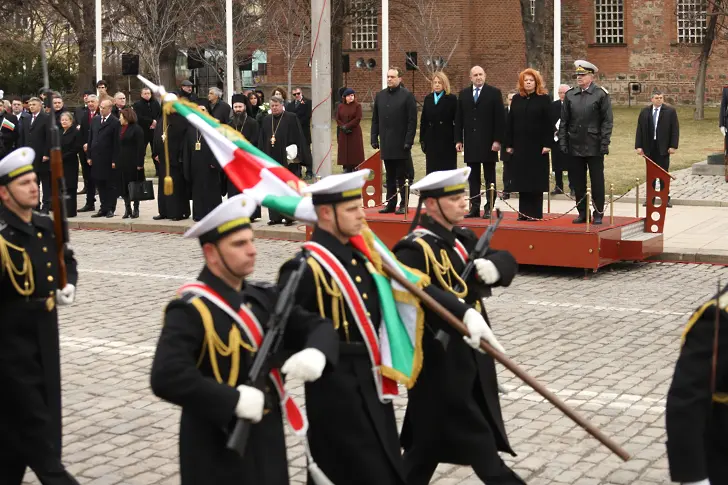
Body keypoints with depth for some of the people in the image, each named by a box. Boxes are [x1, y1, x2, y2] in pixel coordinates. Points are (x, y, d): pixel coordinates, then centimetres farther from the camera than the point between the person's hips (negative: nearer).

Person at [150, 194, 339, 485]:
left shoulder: (264, 298, 6)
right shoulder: (190, 311, -17)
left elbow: (318, 327, 7)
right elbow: (166, 377, -28)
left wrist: (316, 352, -16)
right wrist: (234, 399, -27)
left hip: (267, 442, 7)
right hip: (218, 452, -7)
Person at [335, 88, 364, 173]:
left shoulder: (357, 106, -2)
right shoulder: (340, 106, 9)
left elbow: (358, 119, -10)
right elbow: (337, 119, 6)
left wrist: (347, 126, -15)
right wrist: (343, 127, -12)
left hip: (355, 132, -3)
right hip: (343, 133, 3)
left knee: (355, 151, -4)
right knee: (344, 150, 2)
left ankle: (355, 168, -2)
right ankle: (346, 168, 8)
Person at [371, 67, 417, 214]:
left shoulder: (407, 96, -4)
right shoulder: (380, 96, 12)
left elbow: (412, 121, -7)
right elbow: (375, 119, 15)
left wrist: (408, 141, -13)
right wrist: (374, 138, 8)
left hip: (401, 144, -5)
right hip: (386, 144, 5)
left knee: (402, 176, 1)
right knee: (390, 176, 10)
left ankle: (403, 204, 6)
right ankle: (390, 204, 15)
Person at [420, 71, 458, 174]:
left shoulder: (452, 99, -1)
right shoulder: (428, 99, 11)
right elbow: (423, 121, 11)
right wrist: (422, 139, 5)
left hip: (447, 140, -4)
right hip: (431, 140, 4)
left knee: (447, 168, -1)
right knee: (432, 169, 4)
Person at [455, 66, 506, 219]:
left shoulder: (494, 93, 0)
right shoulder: (463, 94, 10)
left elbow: (500, 119, -4)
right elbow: (458, 119, 11)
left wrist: (497, 140, -11)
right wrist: (458, 140, 4)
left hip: (488, 142, -3)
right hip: (470, 142, 4)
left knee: (489, 177, 2)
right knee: (473, 177, 6)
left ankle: (489, 208, 3)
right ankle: (474, 208, 9)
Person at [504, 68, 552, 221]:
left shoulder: (544, 99, -2)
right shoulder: (516, 99, 10)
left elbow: (548, 123, -6)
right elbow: (510, 122, 10)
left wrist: (547, 144, -12)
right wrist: (509, 144, 4)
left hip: (537, 146, -4)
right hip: (520, 145, 4)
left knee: (536, 179, 1)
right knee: (522, 178, 5)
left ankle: (535, 212, 6)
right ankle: (523, 211, 10)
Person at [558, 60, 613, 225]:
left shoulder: (601, 94, -1)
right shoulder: (570, 95, 9)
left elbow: (607, 121, -4)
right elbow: (564, 121, 11)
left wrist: (604, 143, -10)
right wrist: (563, 142, 4)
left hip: (594, 147, -4)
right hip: (575, 146, 4)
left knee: (597, 181, 1)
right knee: (578, 182, 7)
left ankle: (598, 214, 8)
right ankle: (582, 213, 16)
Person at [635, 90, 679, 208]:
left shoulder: (670, 111, 0)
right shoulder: (644, 112, 6)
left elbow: (675, 130, -1)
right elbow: (639, 130, 6)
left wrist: (673, 146, -8)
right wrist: (638, 146, -1)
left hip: (663, 148, -2)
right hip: (649, 148, 2)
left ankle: (665, 198, 8)